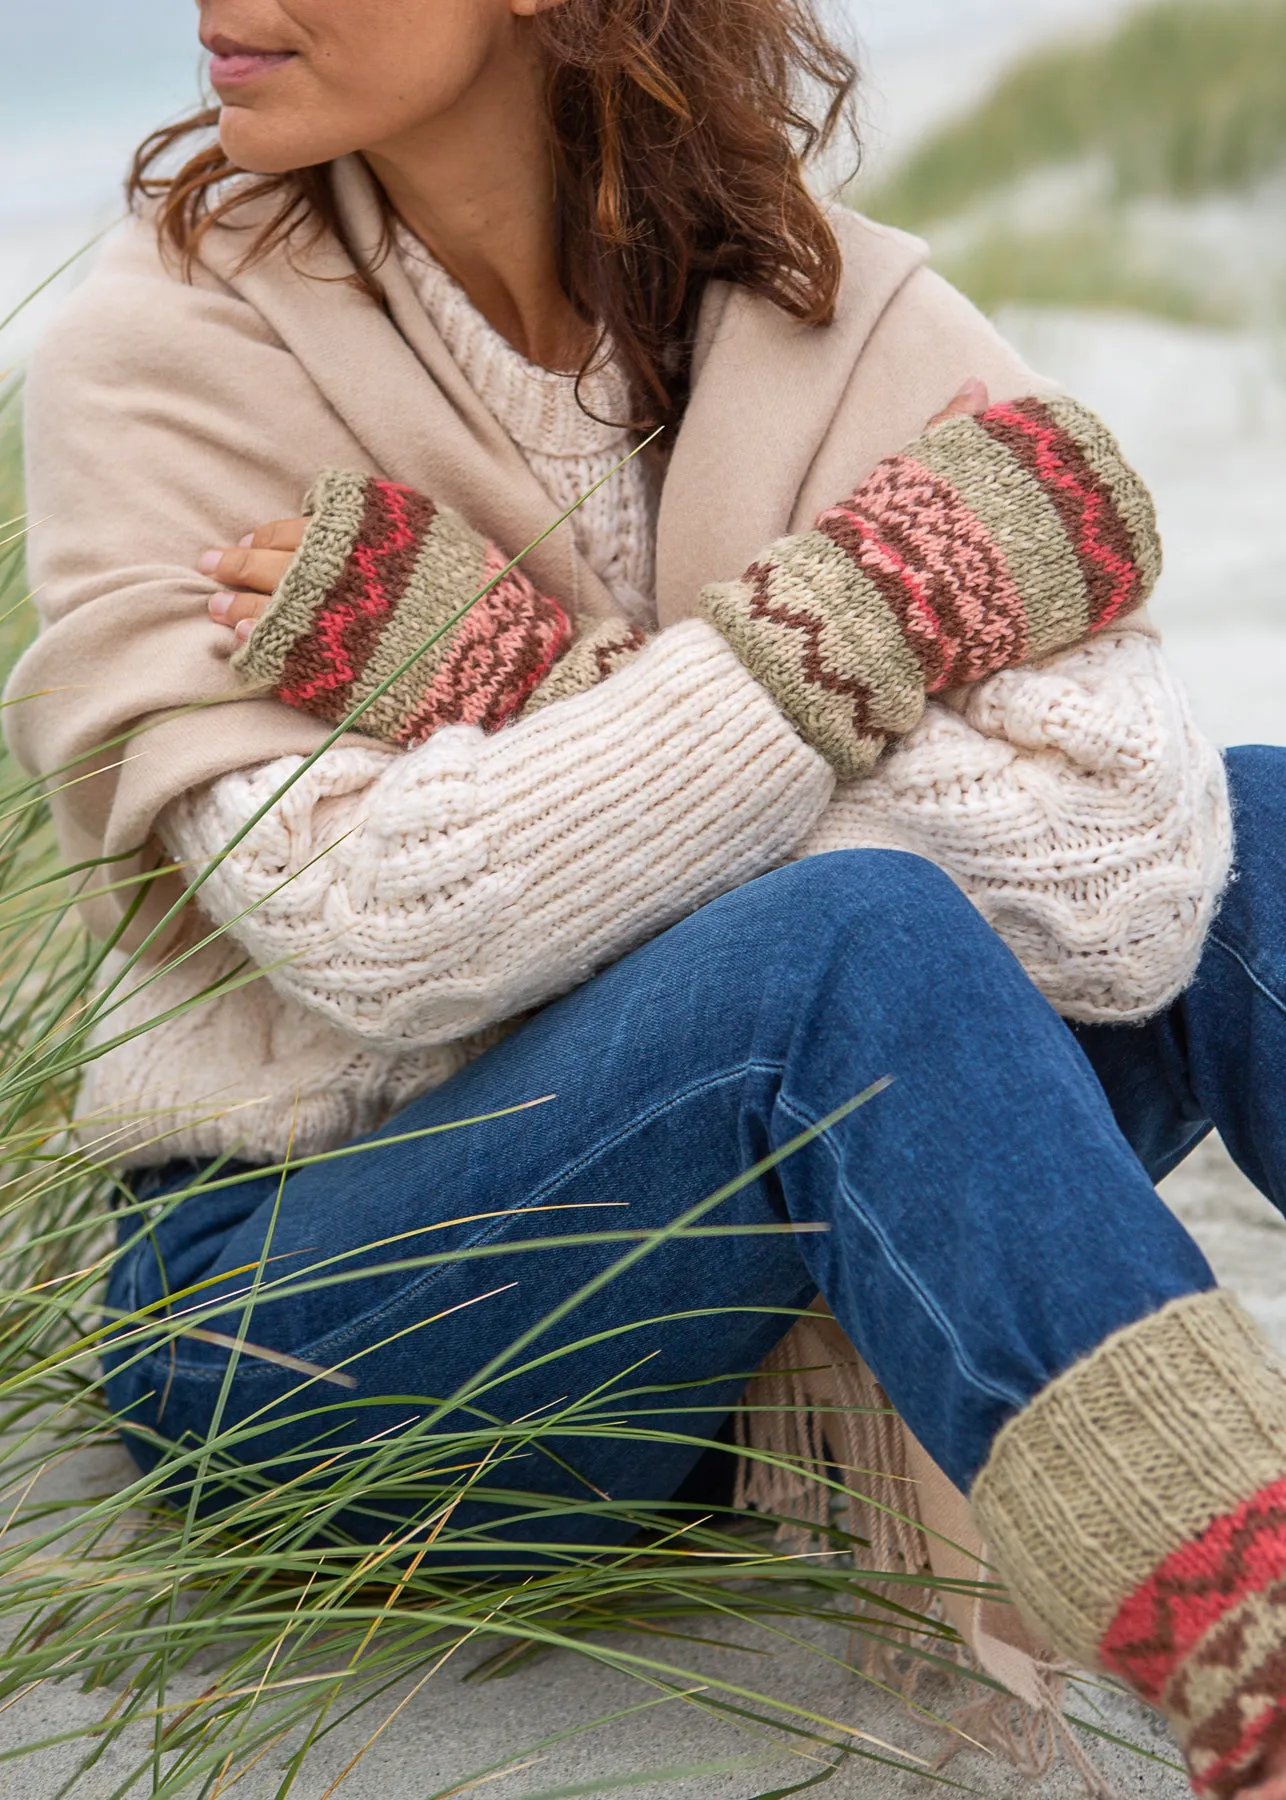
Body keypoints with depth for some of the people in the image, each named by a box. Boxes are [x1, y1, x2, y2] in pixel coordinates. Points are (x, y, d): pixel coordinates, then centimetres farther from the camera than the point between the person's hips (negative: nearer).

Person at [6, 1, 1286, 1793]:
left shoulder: (849, 320, -4)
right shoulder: (168, 350, -9)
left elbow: (1118, 875, -21)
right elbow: (378, 933, -23)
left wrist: (495, 670, -22)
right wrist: (868, 620, -20)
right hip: (313, 1292, -3)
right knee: (854, 938, -31)